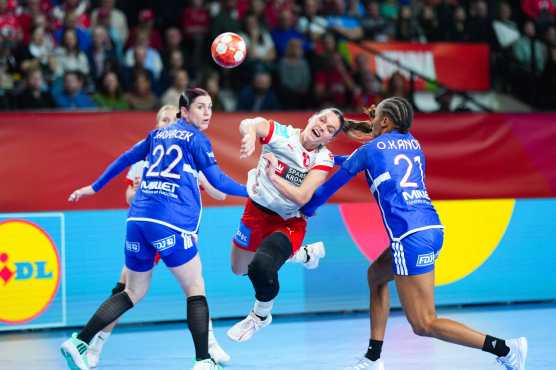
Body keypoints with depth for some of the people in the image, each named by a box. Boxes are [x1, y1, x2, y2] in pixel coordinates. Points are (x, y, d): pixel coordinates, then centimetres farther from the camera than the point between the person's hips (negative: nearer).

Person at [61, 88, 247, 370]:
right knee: (195, 289, 4)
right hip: (171, 224, -6)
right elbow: (217, 180, 1)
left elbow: (125, 159, 27)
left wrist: (94, 188, 36)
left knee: (133, 292, 16)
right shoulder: (195, 139, 3)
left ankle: (79, 342, 8)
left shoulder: (158, 135, 21)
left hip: (137, 218, 6)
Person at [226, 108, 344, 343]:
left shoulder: (323, 159, -13)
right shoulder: (281, 133, -16)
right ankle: (302, 254, 42)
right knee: (239, 270, 22)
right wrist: (250, 133, -61)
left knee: (261, 268, -29)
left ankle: (261, 316, 3)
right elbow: (249, 124, -38)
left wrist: (272, 176, -32)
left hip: (289, 223, -3)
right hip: (257, 211, 3)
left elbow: (302, 197, -25)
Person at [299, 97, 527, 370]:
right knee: (376, 274, 28)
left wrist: (306, 209, 35)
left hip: (410, 236, -8)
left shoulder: (370, 149, 5)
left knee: (424, 325, -6)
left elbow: (334, 183, 17)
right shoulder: (413, 144, 21)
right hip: (433, 228, 8)